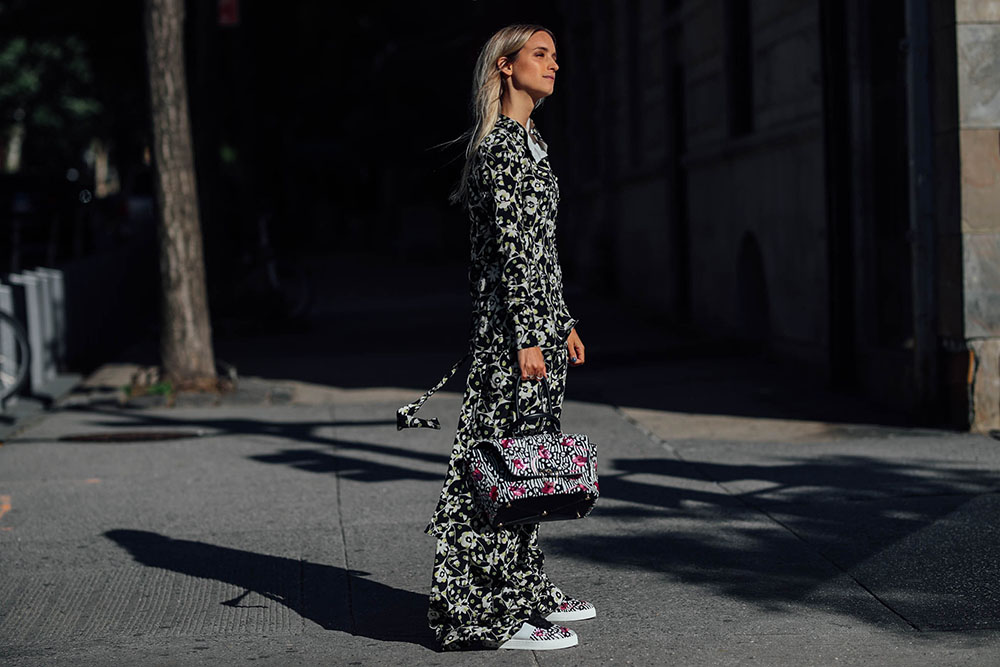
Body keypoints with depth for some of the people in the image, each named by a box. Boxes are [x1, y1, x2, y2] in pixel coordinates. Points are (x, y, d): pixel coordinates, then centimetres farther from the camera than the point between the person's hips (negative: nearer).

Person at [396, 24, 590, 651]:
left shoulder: (530, 141, 18)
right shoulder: (501, 143, -12)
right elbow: (512, 245, -18)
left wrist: (564, 323, 22)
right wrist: (527, 336, -21)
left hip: (540, 316, 10)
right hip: (512, 320, -10)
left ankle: (530, 592, 23)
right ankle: (495, 615, -4)